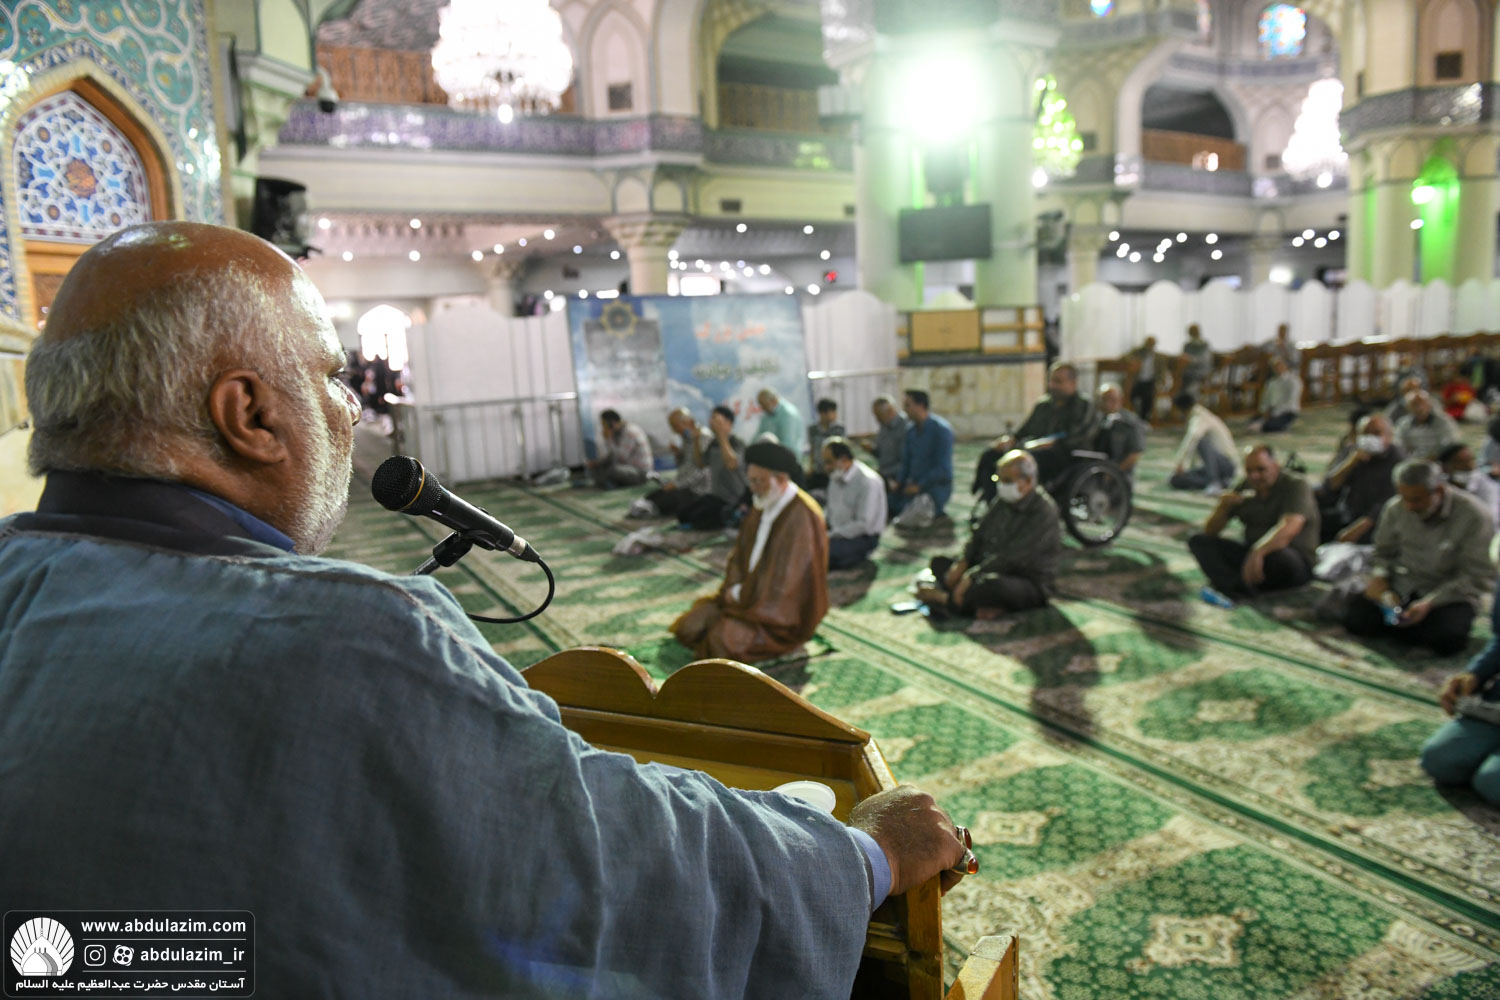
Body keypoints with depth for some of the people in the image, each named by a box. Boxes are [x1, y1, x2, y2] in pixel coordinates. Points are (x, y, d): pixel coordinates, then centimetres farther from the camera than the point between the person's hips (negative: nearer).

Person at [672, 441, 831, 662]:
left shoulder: (801, 516, -22)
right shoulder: (764, 507, 5)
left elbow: (785, 579, -24)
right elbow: (740, 554, 12)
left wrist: (741, 594, -14)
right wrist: (734, 588, -6)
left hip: (785, 608, -8)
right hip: (749, 592, 8)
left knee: (725, 640, -27)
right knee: (690, 626, -3)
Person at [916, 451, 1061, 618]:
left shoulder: (1043, 512, -21)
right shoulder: (1004, 499, 5)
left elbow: (1011, 557, -27)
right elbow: (981, 532, 8)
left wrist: (971, 577, -28)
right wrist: (962, 563, -9)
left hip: (1030, 585, -9)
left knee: (992, 585, -42)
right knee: (939, 562, -1)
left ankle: (945, 599, -15)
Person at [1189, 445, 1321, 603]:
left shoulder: (1296, 485, -9)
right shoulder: (1244, 488, 8)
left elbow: (1289, 529, -30)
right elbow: (1210, 531, 7)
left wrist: (1258, 553, -47)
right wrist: (1223, 507, -15)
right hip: (1250, 553, 6)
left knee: (1281, 556, -41)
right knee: (1199, 541, -15)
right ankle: (1238, 588, -40)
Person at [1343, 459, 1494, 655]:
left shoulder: (1473, 516, -15)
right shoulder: (1395, 508, -3)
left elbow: (1477, 578, -14)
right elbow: (1383, 552, 12)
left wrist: (1429, 603, -24)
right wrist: (1378, 576, -11)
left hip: (1450, 595, -3)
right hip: (1401, 587, 3)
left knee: (1447, 640, -33)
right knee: (1355, 619, -20)